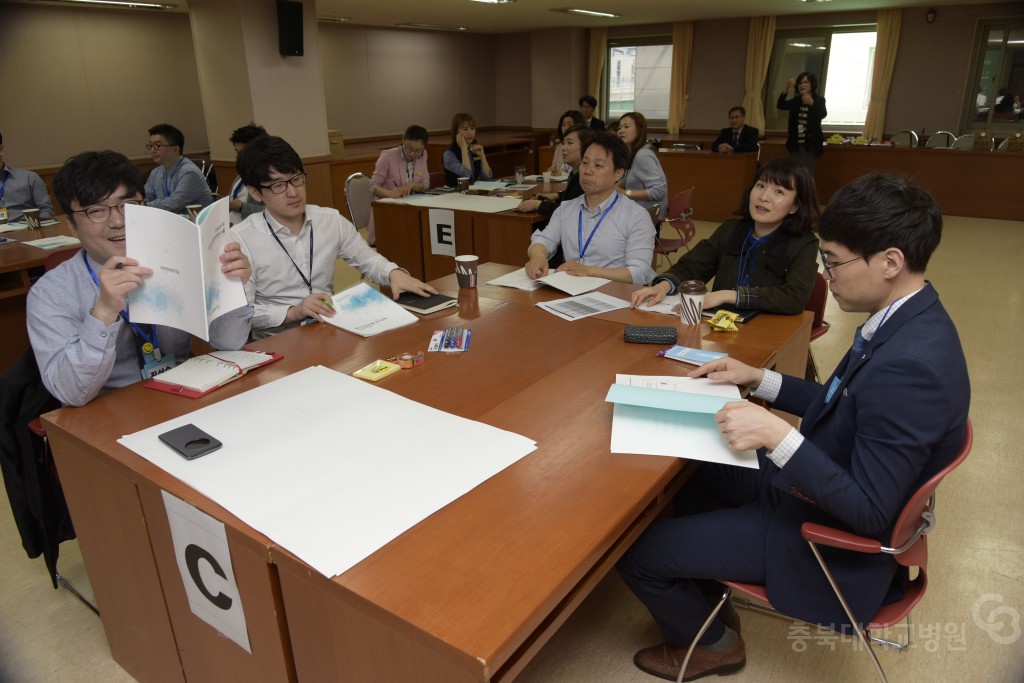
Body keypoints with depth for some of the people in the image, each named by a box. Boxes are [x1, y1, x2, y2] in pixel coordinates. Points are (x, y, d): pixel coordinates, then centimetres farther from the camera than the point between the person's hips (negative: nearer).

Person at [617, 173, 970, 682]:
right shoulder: (908, 320, -4)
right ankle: (712, 597, 37)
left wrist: (777, 436, -33)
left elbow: (870, 511, -29)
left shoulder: (910, 364, -34)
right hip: (811, 483, 10)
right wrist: (760, 381, 4)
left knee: (636, 553, -7)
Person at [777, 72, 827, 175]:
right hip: (796, 144, 5)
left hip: (811, 144, -5)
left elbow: (823, 114, -24)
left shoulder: (819, 100, -5)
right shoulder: (796, 100, 9)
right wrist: (786, 89, -20)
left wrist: (811, 103, -43)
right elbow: (780, 105, -5)